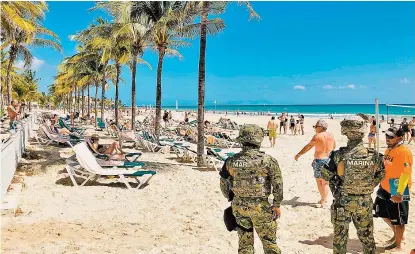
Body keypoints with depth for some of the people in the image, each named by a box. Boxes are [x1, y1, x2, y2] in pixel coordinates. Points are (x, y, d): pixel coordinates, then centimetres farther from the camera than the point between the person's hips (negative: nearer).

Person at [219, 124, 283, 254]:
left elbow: (223, 184, 5)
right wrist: (277, 205, 3)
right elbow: (278, 185, -9)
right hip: (261, 208, -3)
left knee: (245, 243, 16)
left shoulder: (231, 161, -5)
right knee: (269, 242, 13)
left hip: (239, 207, 3)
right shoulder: (268, 161, -13)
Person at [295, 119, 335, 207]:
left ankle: (323, 199, 18)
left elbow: (308, 147, -11)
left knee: (318, 180, 13)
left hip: (320, 160, -5)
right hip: (330, 160, 5)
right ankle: (324, 200, 11)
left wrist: (298, 154, -4)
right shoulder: (331, 135, 5)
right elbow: (334, 147, 22)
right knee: (325, 182, 12)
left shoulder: (318, 136, -12)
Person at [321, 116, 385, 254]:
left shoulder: (339, 155, -20)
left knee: (340, 235, 13)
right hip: (365, 201, 2)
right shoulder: (374, 155, -11)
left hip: (343, 201, -2)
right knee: (366, 235, 20)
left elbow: (326, 175, -10)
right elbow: (380, 175, 6)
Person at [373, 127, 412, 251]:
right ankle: (397, 235, 43)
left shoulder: (404, 152, -19)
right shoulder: (388, 150, 8)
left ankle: (398, 244, 24)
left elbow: (405, 174, -24)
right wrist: (382, 184, 22)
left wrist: (399, 193, -27)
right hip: (385, 189, 9)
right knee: (384, 214, 21)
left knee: (398, 219, 7)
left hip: (396, 192, -9)